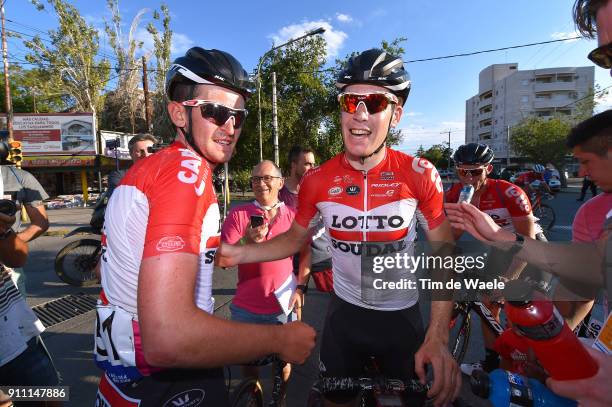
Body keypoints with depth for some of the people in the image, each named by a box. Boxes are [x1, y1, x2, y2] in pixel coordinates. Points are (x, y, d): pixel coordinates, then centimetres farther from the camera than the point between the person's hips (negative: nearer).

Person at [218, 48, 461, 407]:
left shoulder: (421, 176, -18)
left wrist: (438, 336, -20)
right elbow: (295, 238, 1)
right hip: (345, 313, 1)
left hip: (402, 315, -1)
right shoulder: (317, 181, -14)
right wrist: (238, 253, -13)